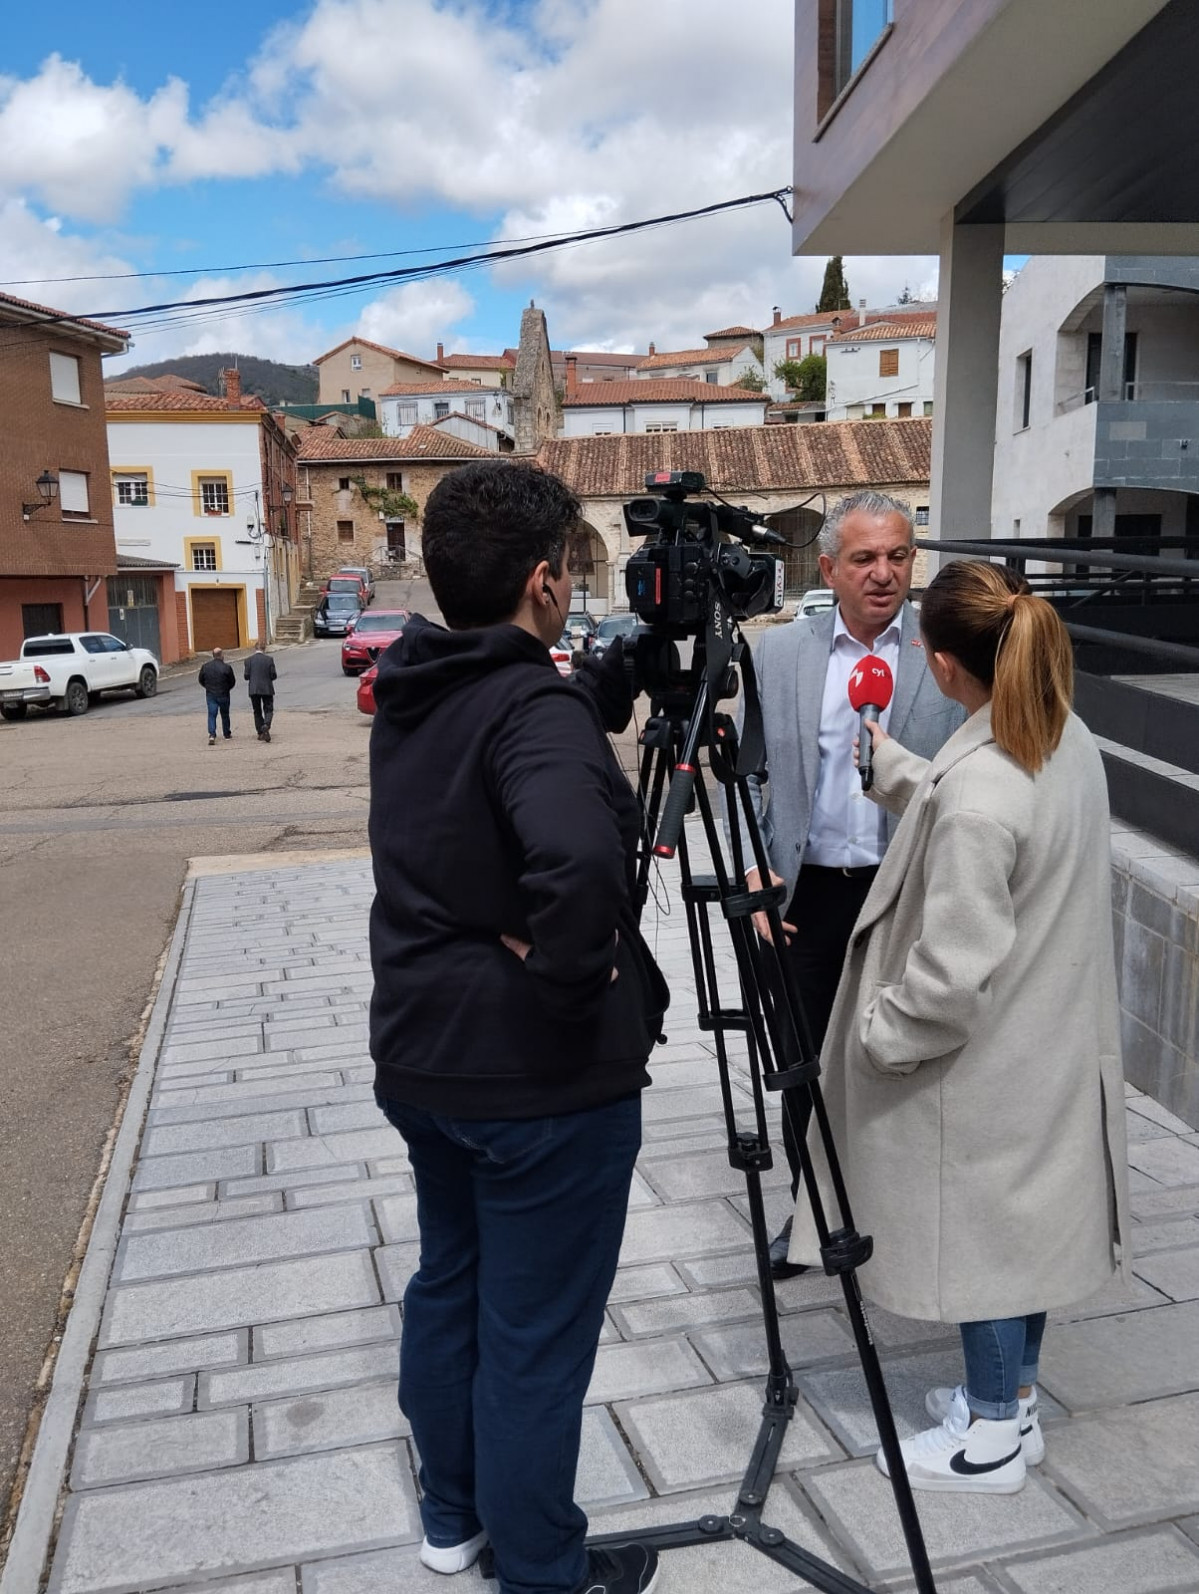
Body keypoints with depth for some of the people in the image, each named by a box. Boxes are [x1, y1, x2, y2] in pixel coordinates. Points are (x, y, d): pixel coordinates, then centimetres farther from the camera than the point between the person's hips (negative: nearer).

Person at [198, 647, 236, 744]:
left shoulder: (205, 666, -4)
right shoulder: (227, 668, -13)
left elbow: (201, 680, 5)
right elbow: (232, 682, -6)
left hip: (210, 695, 2)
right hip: (223, 695, -1)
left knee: (212, 715, 2)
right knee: (225, 715, 15)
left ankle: (212, 735, -15)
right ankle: (227, 734, 27)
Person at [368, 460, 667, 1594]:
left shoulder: (409, 695, 4)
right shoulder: (535, 710, -23)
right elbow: (577, 862, -41)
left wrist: (621, 676, 11)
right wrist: (567, 977, -24)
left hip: (421, 1057, 9)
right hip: (541, 1078, -9)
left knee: (448, 1285, 24)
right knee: (535, 1336, 8)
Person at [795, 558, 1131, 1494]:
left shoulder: (976, 796, -31)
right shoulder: (1070, 742, -3)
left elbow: (952, 974, -27)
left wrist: (876, 1033, -12)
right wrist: (889, 762, 23)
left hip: (984, 1069, -9)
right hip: (1053, 1046, 9)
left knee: (983, 1234, 11)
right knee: (1026, 1223, 22)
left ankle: (993, 1435, 32)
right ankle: (1013, 1401, 42)